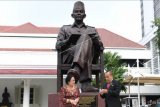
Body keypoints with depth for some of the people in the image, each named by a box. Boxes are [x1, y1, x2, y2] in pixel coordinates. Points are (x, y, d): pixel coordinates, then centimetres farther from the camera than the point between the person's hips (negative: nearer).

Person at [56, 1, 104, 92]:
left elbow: (101, 48, 19)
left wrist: (95, 40, -4)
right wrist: (69, 40, -5)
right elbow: (58, 46, 15)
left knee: (86, 38, -32)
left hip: (89, 56, 2)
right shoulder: (65, 29, 29)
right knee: (86, 39, -34)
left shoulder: (92, 30, 31)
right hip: (69, 56, -1)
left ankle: (76, 69, -58)